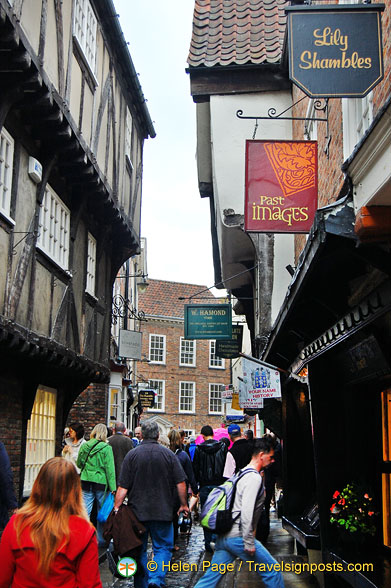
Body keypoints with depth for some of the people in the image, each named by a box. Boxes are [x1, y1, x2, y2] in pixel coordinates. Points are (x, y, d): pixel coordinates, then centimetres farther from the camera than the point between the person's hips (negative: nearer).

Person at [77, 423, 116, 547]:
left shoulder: (84, 446, 3)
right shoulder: (106, 448, -7)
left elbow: (79, 463, 13)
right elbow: (110, 468, -8)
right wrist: (113, 487, -7)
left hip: (85, 481, 3)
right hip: (100, 482, -2)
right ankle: (101, 540, 18)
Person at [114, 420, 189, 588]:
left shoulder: (132, 455, -4)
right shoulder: (169, 454, -3)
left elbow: (123, 487, -7)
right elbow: (181, 483, -1)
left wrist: (116, 507, -1)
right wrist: (183, 505, 11)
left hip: (137, 511, 1)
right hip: (162, 512, 0)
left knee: (139, 549, 14)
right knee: (163, 547, 10)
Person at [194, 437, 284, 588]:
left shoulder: (243, 474, 17)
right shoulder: (254, 478, -13)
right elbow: (247, 512, -22)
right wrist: (249, 543, -19)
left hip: (224, 536, 9)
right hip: (238, 536, -9)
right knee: (272, 571, 3)